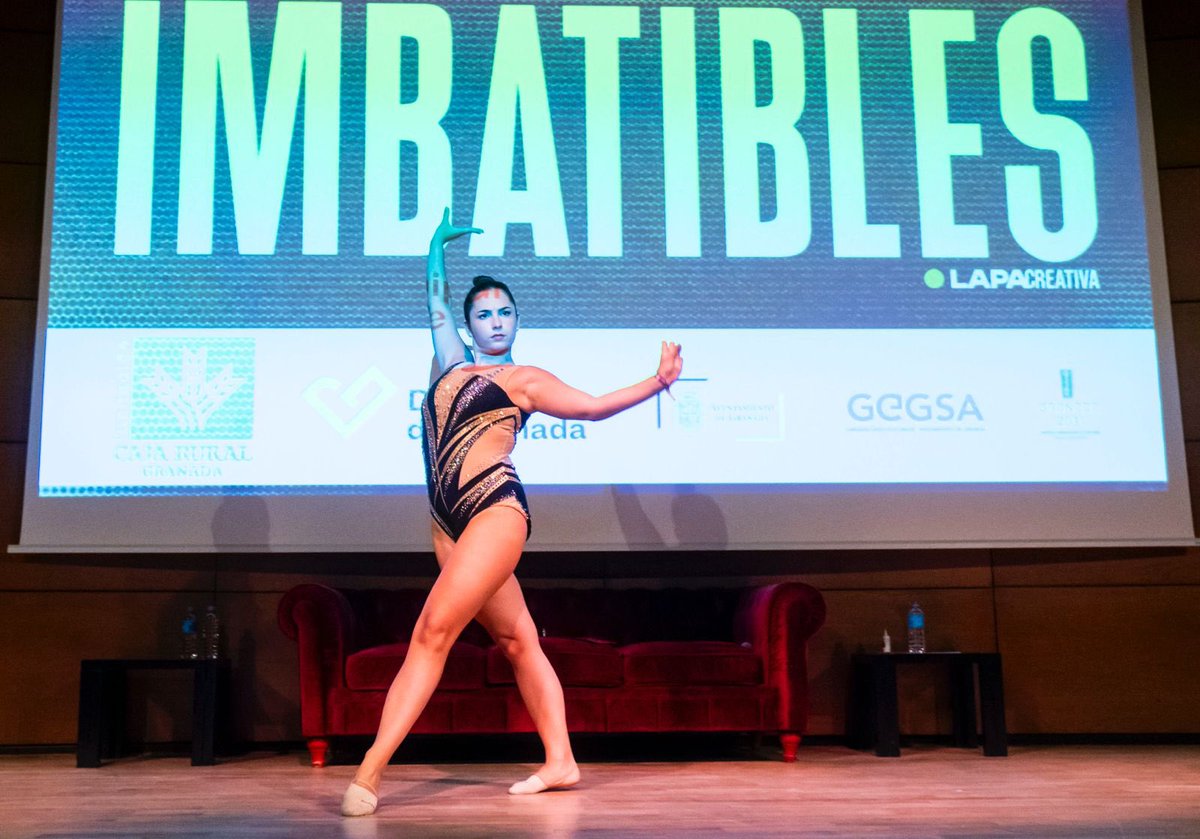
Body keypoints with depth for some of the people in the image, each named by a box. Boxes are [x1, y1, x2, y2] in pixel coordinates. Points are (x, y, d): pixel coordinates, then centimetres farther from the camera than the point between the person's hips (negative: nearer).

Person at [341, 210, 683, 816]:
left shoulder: (524, 379, 6)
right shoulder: (452, 364, 21)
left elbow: (593, 406, 8)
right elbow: (436, 303, 34)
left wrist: (656, 382, 2)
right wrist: (436, 245, 40)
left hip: (495, 509, -6)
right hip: (449, 521, 6)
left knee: (433, 631, -17)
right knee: (516, 639, 8)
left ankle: (370, 770, -20)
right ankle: (559, 763, 13)